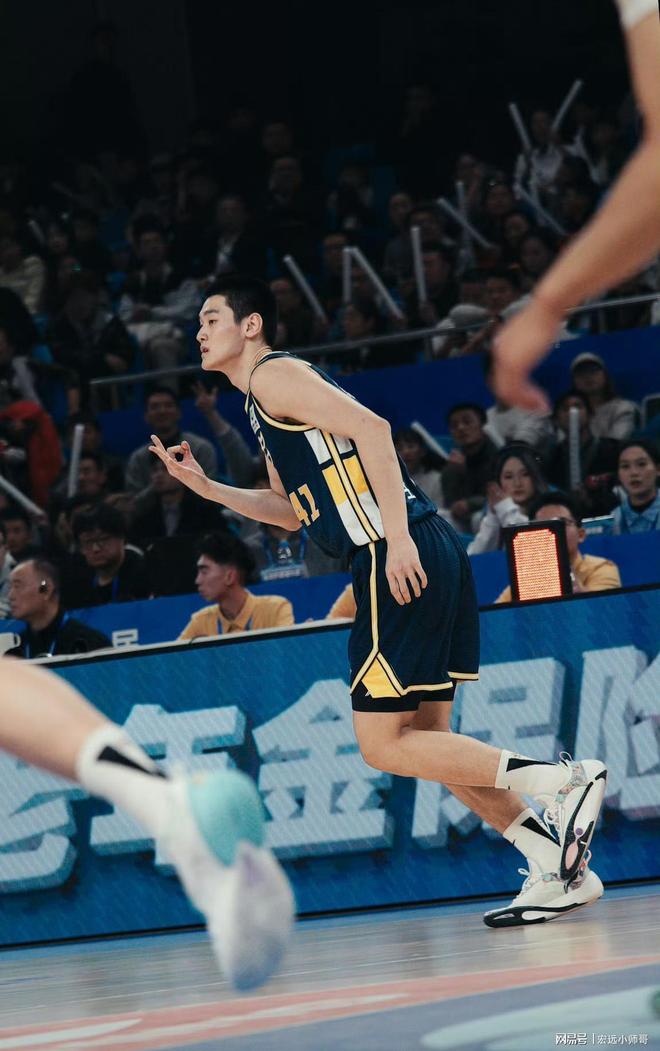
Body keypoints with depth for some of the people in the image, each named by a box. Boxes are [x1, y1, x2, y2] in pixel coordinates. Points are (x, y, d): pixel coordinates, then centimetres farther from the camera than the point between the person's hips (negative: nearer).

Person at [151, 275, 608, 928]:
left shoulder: (275, 375, -3)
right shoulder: (261, 405, 26)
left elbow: (369, 426, -17)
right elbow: (292, 509, 36)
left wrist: (397, 537, -24)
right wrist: (204, 486, 28)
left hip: (400, 561, -10)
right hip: (416, 563, 10)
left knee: (383, 745, -8)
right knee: (423, 741, 12)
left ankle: (564, 781, -14)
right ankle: (559, 869, 8)